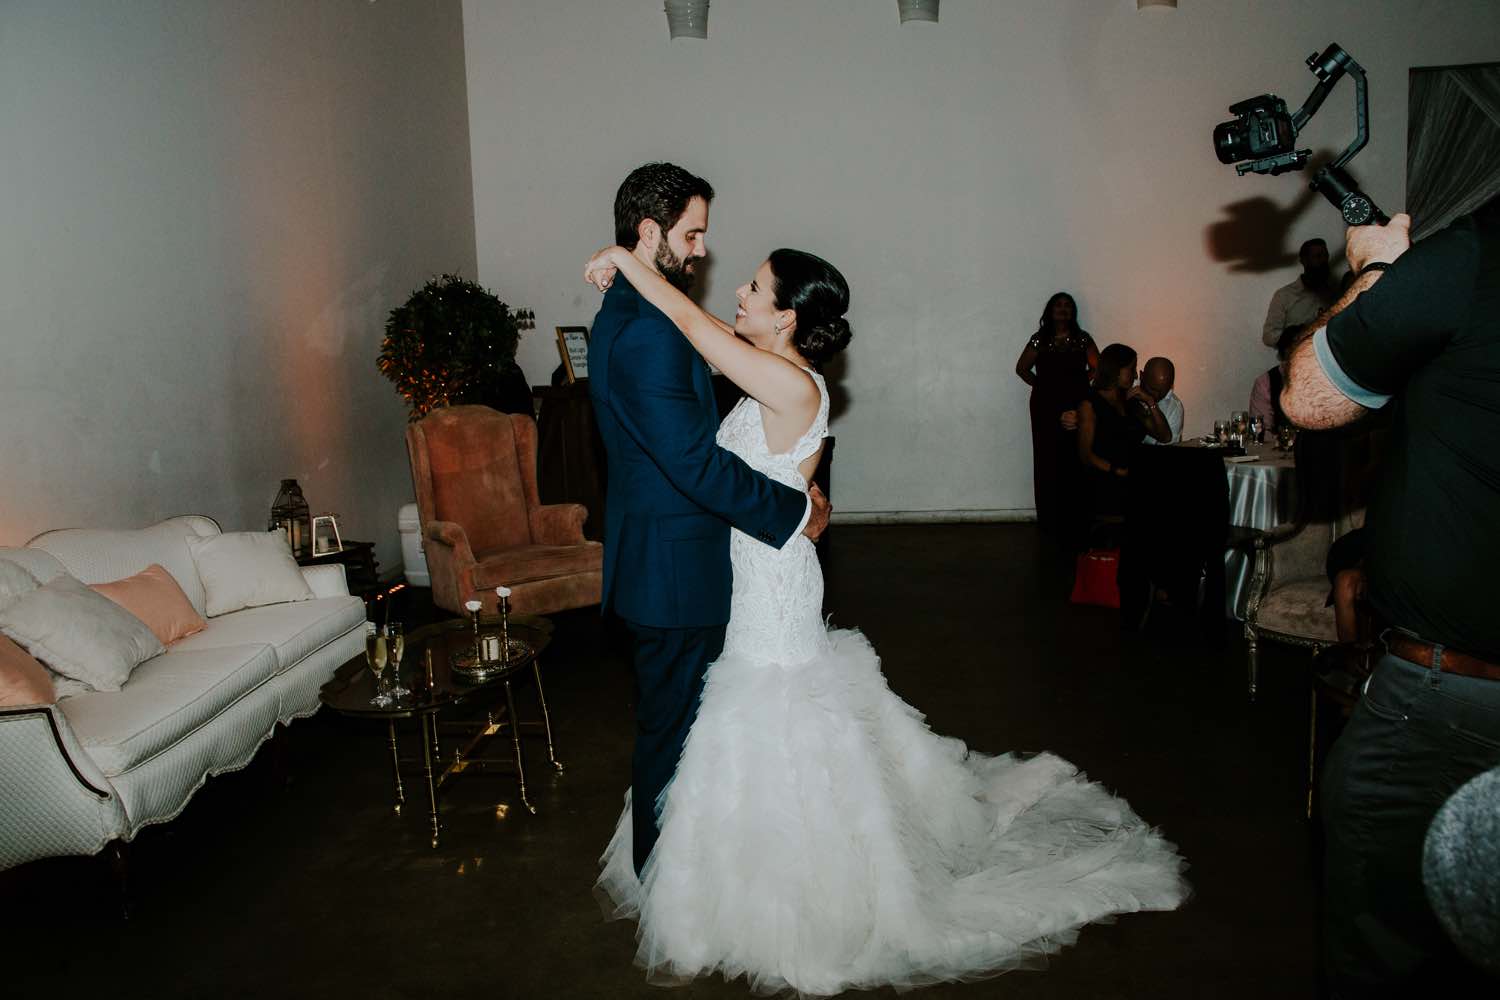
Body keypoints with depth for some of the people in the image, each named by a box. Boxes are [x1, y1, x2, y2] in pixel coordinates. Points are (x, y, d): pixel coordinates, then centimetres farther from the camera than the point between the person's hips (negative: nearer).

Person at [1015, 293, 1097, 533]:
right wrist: (1040, 385, 2)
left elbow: (1097, 367, 13)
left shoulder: (1082, 338, 8)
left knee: (1075, 459, -4)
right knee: (1047, 459, -4)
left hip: (1077, 405, 1)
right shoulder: (1039, 339, 5)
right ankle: (1048, 518, 1)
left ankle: (1072, 516, 3)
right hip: (1046, 406, -1)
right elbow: (1022, 368, 9)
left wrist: (1080, 382, 3)